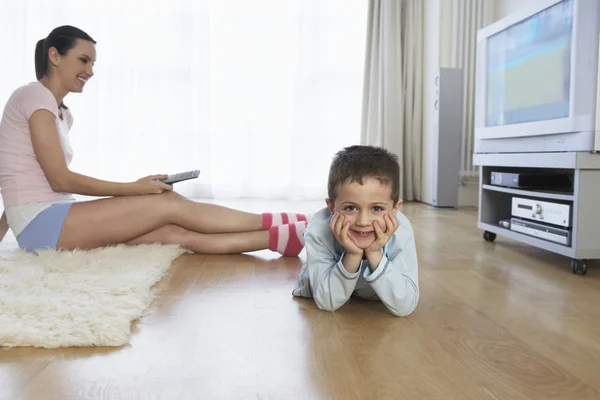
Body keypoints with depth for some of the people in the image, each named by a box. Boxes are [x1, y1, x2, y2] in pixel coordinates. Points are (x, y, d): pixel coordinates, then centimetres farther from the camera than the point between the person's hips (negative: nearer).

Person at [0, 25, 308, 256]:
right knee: (169, 204, -17)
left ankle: (280, 237, -23)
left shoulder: (61, 113, 18)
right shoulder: (35, 96, -9)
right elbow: (60, 179, -16)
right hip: (40, 222, -7)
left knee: (174, 234, -13)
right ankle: (273, 224, -14)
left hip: (50, 221, 7)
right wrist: (133, 188, -15)